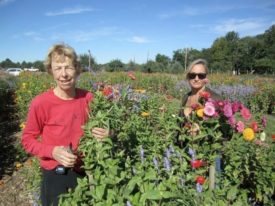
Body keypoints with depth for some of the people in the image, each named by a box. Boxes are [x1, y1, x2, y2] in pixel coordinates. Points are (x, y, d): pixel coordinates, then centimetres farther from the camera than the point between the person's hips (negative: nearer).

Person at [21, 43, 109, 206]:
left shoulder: (88, 98, -9)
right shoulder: (41, 103, -18)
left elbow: (98, 130, 6)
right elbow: (28, 140, -7)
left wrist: (104, 134, -17)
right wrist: (53, 151, -23)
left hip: (86, 173, 3)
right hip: (55, 177, -3)